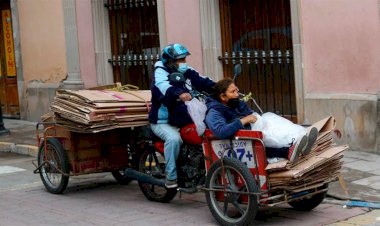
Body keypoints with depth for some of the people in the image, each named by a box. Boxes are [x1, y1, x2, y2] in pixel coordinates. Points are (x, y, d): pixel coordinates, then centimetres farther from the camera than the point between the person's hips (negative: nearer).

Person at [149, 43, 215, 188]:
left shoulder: (187, 73, 8)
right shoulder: (161, 73, -12)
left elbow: (204, 82, 0)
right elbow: (164, 86, -35)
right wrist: (179, 94, -54)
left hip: (185, 120, 7)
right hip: (164, 122, -6)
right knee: (173, 138, -34)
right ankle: (171, 177, -22)